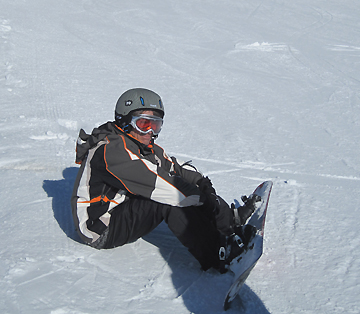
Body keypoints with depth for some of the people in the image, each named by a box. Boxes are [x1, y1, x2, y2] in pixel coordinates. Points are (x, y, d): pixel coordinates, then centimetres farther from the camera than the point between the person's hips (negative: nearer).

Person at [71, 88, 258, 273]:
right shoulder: (111, 148, -24)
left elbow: (176, 167, 4)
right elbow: (156, 184, -31)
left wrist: (200, 181, -18)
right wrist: (204, 199, -30)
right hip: (100, 232, -9)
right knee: (171, 201, -27)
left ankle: (230, 219, -11)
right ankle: (218, 255, -29)